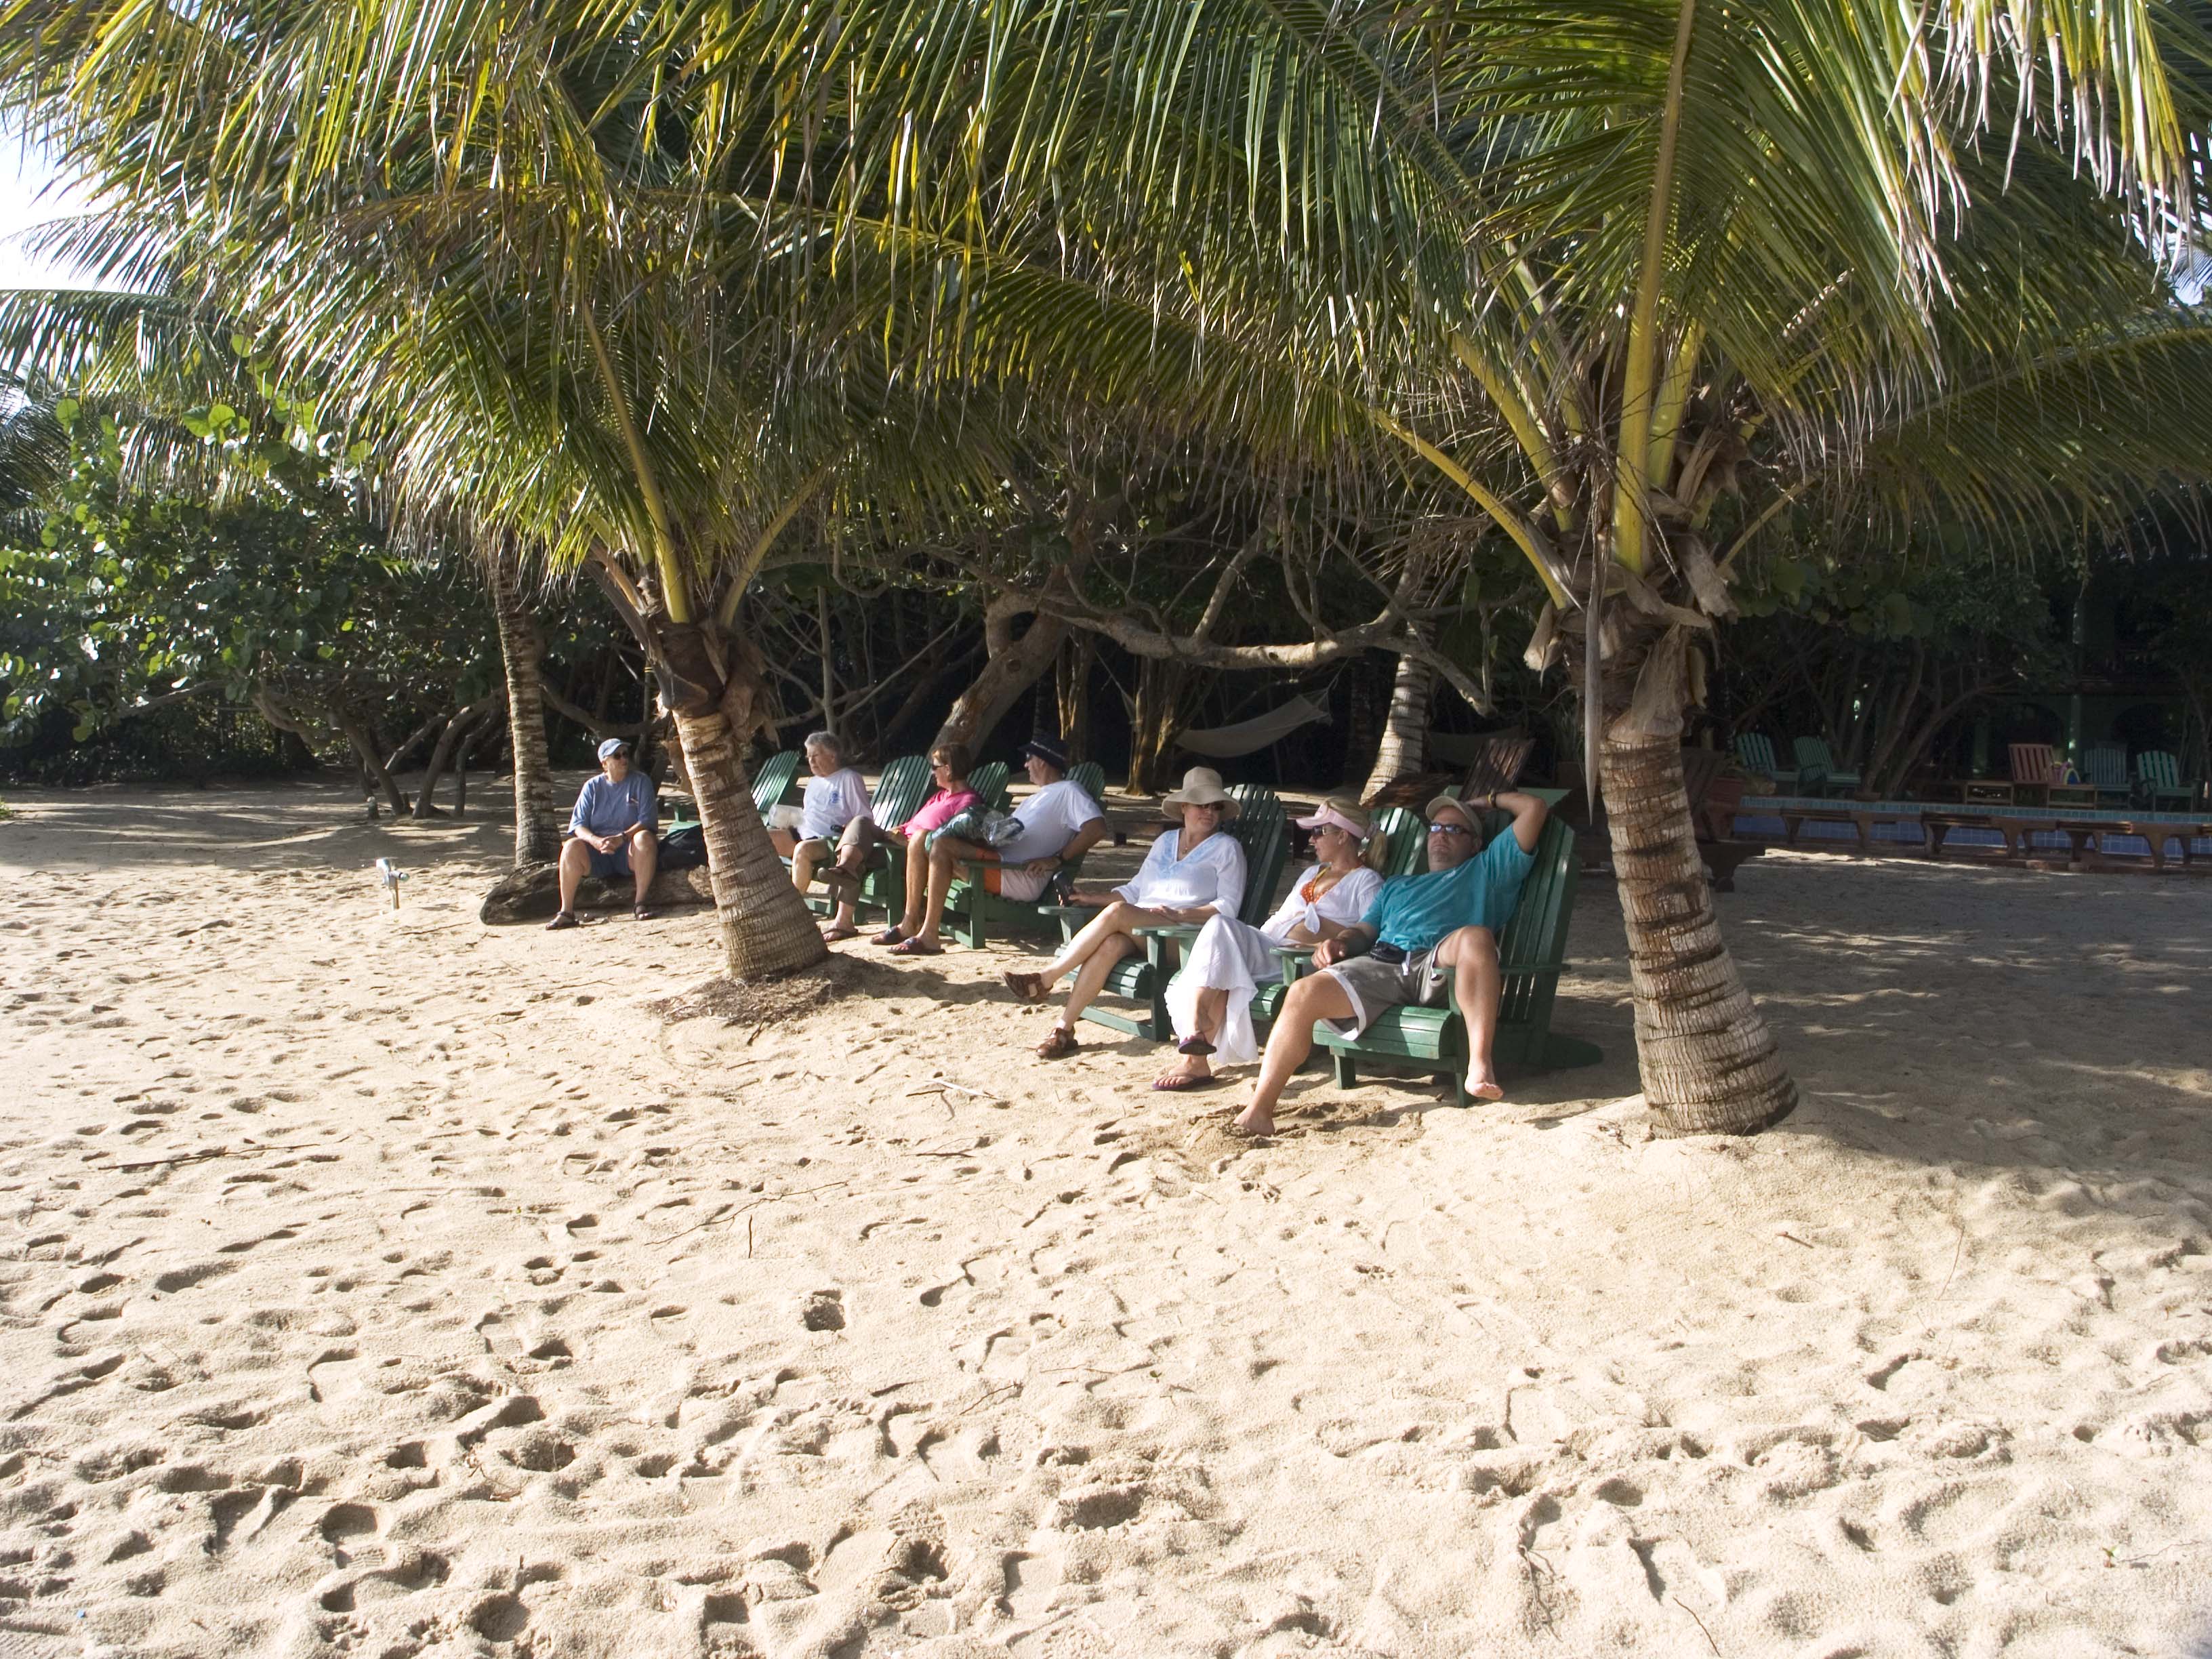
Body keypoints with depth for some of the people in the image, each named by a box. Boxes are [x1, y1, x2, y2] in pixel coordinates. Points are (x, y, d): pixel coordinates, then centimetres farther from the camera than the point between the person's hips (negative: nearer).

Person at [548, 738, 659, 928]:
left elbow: (648, 820, -8)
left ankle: (640, 904, -30)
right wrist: (596, 841, -22)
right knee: (572, 847, -27)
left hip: (629, 853, -2)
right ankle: (566, 912, -24)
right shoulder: (592, 786, 8)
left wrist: (622, 837, -25)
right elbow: (578, 825, 0)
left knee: (644, 838, -34)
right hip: (598, 855, 2)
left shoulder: (640, 782, 3)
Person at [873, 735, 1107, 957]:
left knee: (942, 845, -26)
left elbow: (1097, 827, -18)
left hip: (1022, 877, -10)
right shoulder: (1041, 796, 31)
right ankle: (910, 924, -5)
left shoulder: (1068, 790, -2)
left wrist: (1058, 860, -18)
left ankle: (928, 937, -27)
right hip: (999, 859, 10)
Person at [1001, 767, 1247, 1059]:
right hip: (1137, 928, 5)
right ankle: (1063, 1028, -34)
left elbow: (1228, 906, -3)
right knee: (1110, 944, -33)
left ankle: (1045, 979, -25)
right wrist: (1092, 899, 10)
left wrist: (1180, 914, -17)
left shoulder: (1226, 848, 8)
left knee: (1117, 912, -32)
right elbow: (1135, 889, 26)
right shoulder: (1166, 841, 25)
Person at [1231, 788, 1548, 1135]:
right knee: (1303, 993, -24)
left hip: (1438, 966, -3)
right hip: (1380, 963, 3)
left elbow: (1533, 808, 24)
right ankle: (1258, 1111, -30)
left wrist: (1490, 800, 39)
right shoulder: (1398, 886, 42)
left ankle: (1480, 1066, -45)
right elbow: (1365, 931, 28)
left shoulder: (1487, 869, 30)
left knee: (1475, 936, -38)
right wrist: (1340, 942, 7)